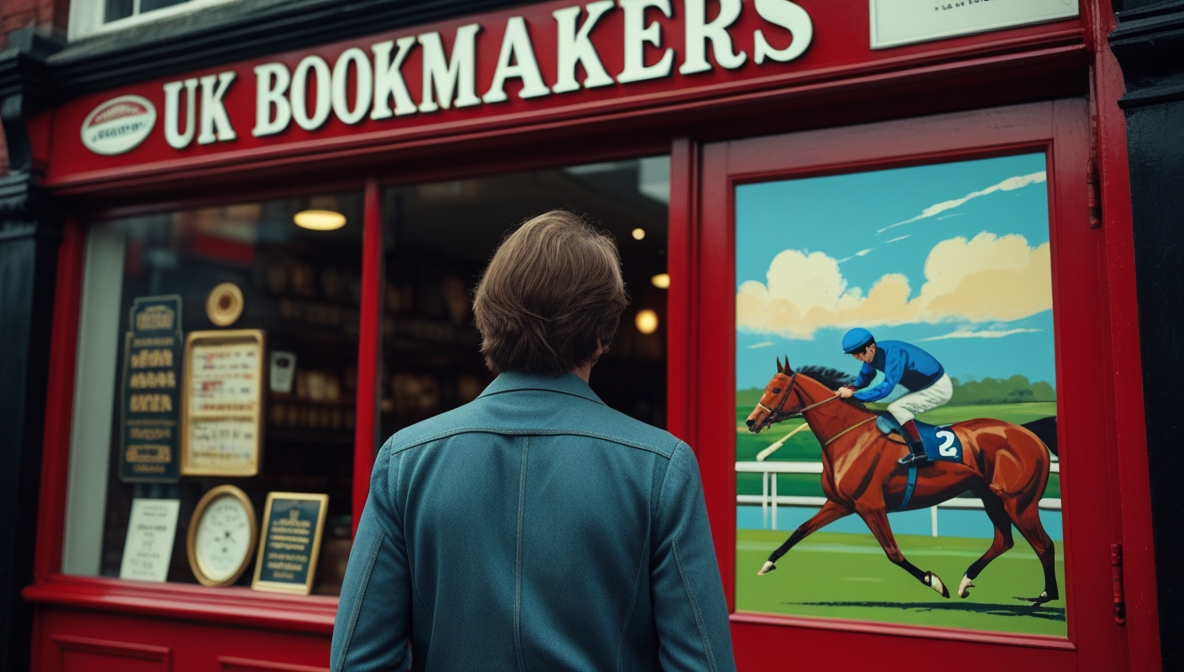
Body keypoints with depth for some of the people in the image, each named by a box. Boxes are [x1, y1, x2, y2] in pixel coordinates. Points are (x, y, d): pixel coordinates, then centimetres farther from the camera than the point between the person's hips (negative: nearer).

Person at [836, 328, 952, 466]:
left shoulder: (892, 353, -31)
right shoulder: (872, 354, -4)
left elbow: (887, 387, -37)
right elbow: (865, 377, 9)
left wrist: (853, 395, -36)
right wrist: (852, 387, -13)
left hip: (938, 388, -9)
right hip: (927, 386, 9)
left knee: (896, 408, -21)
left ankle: (919, 452, -16)